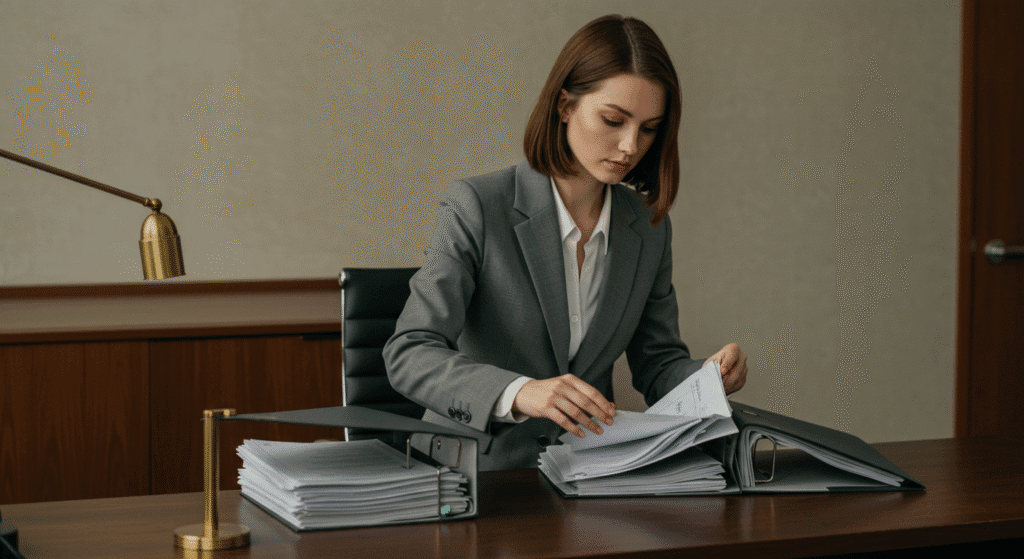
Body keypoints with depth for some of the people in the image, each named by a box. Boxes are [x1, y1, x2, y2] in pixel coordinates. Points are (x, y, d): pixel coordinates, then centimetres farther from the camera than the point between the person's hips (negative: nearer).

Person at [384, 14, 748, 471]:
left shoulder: (649, 228, 7)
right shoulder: (476, 207, -10)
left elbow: (657, 364, 15)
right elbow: (409, 355, -18)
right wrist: (519, 392, -36)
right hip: (475, 469, -3)